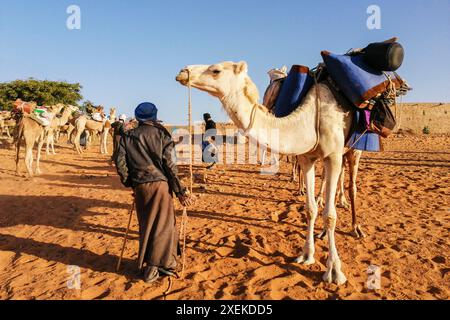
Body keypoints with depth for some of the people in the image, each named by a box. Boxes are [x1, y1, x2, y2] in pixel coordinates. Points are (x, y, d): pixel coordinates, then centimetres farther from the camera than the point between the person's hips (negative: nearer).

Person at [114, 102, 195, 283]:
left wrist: (129, 182, 16)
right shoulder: (161, 133, 0)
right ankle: (164, 262, 10)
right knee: (164, 224, 6)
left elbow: (119, 162, 2)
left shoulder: (128, 136, 8)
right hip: (160, 183, -3)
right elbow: (169, 164, -6)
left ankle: (147, 267, 20)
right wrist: (180, 191, -3)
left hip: (139, 186, 3)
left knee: (145, 225, 13)